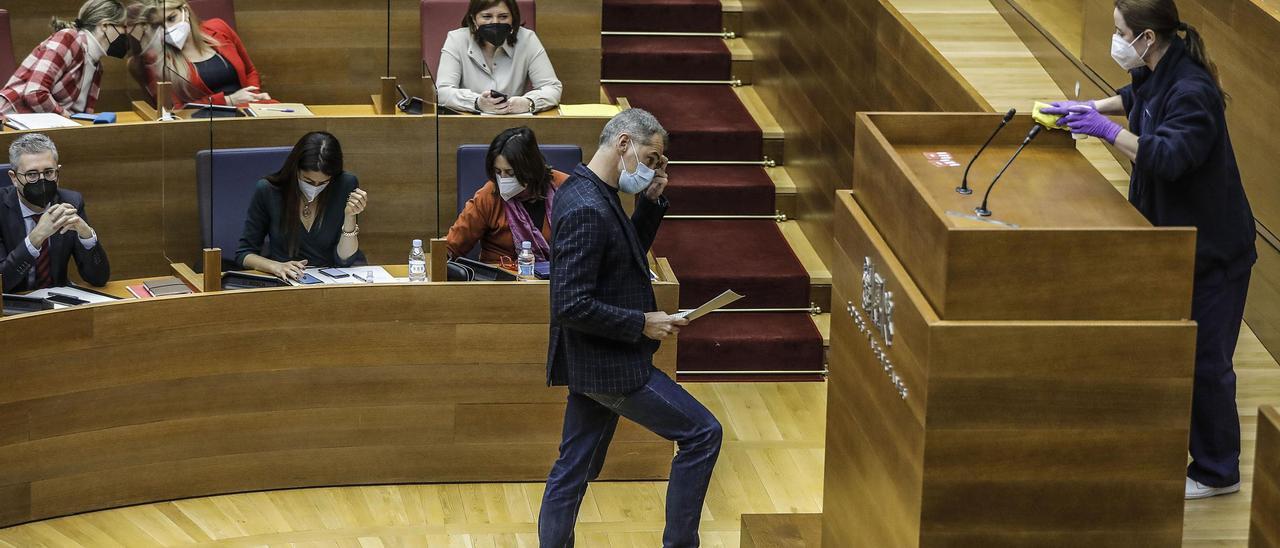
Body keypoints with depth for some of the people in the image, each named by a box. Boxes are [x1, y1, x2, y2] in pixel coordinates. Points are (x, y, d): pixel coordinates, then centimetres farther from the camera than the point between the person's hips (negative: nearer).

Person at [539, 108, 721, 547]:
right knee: (702, 434, 0)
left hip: (592, 362, 10)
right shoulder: (586, 210, -24)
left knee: (574, 470, 13)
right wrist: (643, 324, -19)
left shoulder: (590, 193, 8)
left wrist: (651, 202, 7)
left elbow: (632, 249, 22)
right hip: (610, 364, -10)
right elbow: (572, 306, -27)